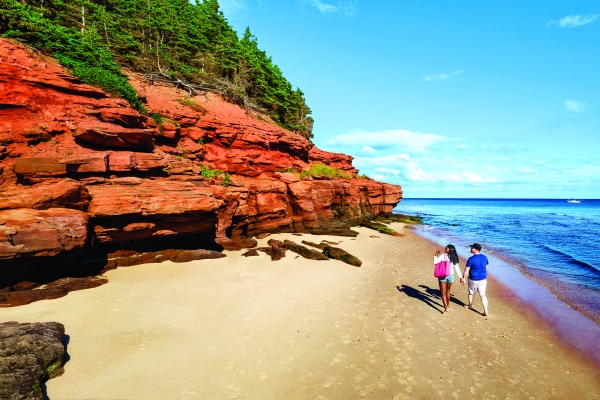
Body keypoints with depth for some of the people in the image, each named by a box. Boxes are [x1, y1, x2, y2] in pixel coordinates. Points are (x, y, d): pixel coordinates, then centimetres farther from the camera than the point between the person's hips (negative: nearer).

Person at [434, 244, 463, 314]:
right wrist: (461, 277, 4)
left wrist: (436, 255, -6)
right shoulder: (454, 257, -2)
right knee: (448, 291, 23)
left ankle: (446, 308, -8)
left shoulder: (442, 256, -15)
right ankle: (448, 305, 35)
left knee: (443, 292, 1)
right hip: (451, 276, 5)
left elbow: (435, 262, -16)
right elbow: (457, 268, -2)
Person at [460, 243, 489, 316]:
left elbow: (466, 270, -11)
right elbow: (486, 269, 10)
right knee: (483, 295, 7)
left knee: (471, 293, 19)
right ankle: (486, 311, 2)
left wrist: (463, 278, 2)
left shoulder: (471, 259, -18)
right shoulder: (485, 257, -1)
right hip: (482, 279, 4)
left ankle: (470, 306, 38)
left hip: (473, 280, -4)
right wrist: (485, 278, 22)